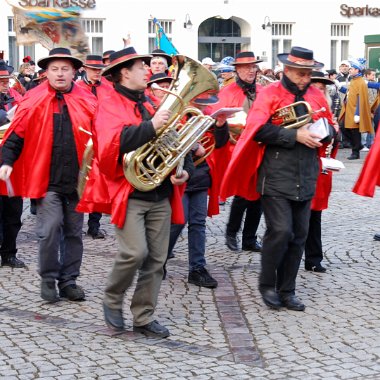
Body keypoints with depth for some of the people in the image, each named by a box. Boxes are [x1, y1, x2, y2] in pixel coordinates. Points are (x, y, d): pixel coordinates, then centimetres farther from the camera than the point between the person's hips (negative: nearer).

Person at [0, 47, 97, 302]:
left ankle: (69, 281, 22)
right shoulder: (34, 100, -1)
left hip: (77, 179, 3)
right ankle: (48, 279, 10)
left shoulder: (87, 101, 3)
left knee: (74, 232, 10)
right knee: (50, 230, -8)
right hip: (47, 180, -2)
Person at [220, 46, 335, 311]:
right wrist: (295, 135, -21)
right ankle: (267, 285, 7)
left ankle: (287, 290, 19)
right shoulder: (270, 94, -4)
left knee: (299, 235, 7)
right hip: (276, 177, -5)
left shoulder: (316, 96, 11)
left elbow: (330, 128, 20)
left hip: (305, 178, 5)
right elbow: (258, 130, -16)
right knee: (281, 231, -13)